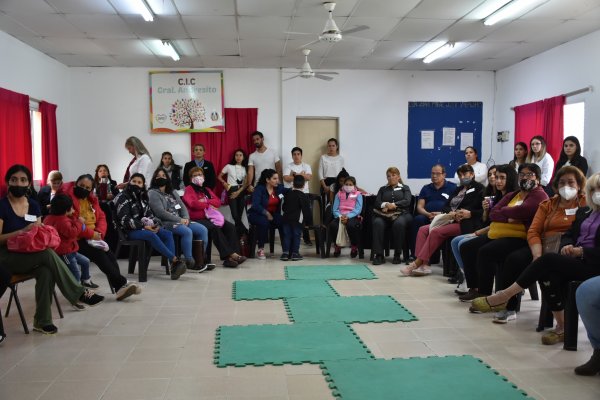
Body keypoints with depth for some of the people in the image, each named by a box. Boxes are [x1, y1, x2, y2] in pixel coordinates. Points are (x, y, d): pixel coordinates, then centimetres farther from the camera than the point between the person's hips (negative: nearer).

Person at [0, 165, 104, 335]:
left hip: (31, 255, 5)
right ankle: (79, 294, -24)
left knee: (46, 272, -31)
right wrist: (23, 231, -23)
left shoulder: (33, 205, 8)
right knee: (49, 254, -32)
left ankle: (42, 321, -20)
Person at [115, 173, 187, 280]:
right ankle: (175, 260, -36)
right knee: (151, 235, -35)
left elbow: (149, 214, 18)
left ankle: (173, 267, -33)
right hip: (130, 230, -7)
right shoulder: (123, 197, -4)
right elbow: (124, 219, -14)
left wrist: (156, 224, -5)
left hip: (145, 227, 7)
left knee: (168, 234, -18)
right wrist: (143, 226, -21)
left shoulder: (142, 197, 17)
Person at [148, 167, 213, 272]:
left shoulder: (173, 192, 22)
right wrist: (179, 219, -16)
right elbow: (161, 212, -13)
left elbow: (182, 206, 16)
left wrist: (186, 218, -6)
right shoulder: (153, 193, -1)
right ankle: (189, 262, -25)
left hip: (181, 220, 8)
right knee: (187, 231, -33)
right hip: (165, 223, -8)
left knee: (203, 230, -10)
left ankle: (200, 260, -8)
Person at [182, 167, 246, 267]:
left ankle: (230, 257, -30)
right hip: (197, 219, -6)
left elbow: (218, 202, 10)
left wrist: (205, 201, -6)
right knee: (215, 228, -34)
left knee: (231, 227, -19)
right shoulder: (189, 190, 7)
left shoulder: (207, 190, 26)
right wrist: (209, 205, -2)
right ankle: (230, 254, -36)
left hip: (211, 217, 6)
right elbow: (193, 203, -12)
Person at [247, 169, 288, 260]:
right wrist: (266, 213, -26)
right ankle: (260, 250, -22)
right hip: (258, 214, -4)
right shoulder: (259, 189, -11)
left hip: (274, 214, 4)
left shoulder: (279, 187, 3)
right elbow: (255, 205, -20)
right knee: (264, 222, -36)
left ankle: (286, 249, -18)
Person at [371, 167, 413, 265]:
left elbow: (407, 201, 2)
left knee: (399, 223, -38)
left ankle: (397, 255, -30)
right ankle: (378, 255, -35)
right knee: (377, 223, -34)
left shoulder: (405, 188, 21)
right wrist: (385, 204, -12)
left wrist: (394, 205, -14)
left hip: (402, 214, -1)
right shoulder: (383, 189, 27)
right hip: (384, 215, 2)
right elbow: (377, 203, 11)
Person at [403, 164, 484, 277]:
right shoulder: (458, 189, 27)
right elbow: (445, 206, 17)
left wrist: (470, 213, -19)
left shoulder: (479, 188, 5)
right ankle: (424, 265, -23)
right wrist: (451, 213, -5)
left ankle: (417, 263, -25)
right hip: (450, 220, 8)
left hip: (465, 224, -8)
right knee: (423, 229, -13)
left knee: (436, 232, -28)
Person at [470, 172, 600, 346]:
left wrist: (581, 251, -19)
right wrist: (566, 246, -6)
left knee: (548, 259, -30)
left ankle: (502, 297, -28)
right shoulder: (584, 212, 22)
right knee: (547, 273, -29)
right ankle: (562, 327, -23)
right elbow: (568, 234, 18)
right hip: (573, 258, 5)